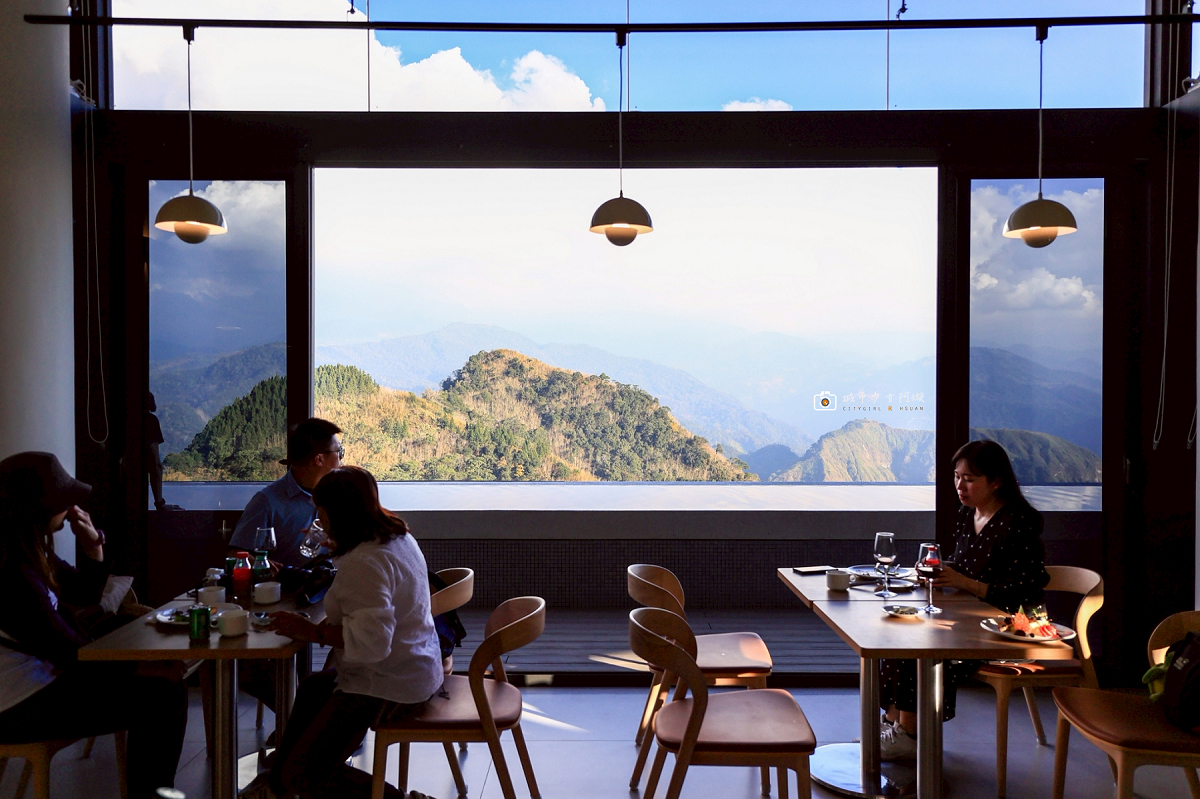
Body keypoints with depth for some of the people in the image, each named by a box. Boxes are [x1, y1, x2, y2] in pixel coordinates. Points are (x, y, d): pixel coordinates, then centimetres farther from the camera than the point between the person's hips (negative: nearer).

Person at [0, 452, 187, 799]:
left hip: (45, 675, 10)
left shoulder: (33, 551, 4)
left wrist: (92, 547, -2)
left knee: (165, 680, 10)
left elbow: (85, 594, 16)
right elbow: (67, 651, -23)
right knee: (165, 696, -15)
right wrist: (147, 669, -15)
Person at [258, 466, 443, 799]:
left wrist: (312, 631, -24)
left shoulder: (362, 563, -25)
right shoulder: (401, 538, 6)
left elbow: (371, 640, -34)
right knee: (312, 688, 32)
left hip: (387, 688, -11)